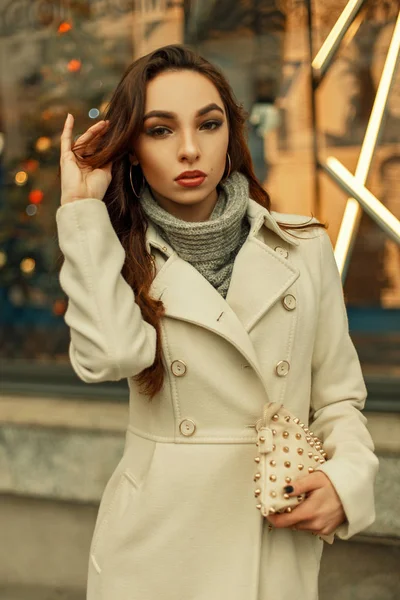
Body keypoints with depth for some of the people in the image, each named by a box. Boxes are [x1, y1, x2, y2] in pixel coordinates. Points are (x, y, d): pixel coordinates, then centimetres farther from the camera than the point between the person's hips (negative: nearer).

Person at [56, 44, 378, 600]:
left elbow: (337, 396, 5)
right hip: (158, 546, -1)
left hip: (280, 541, 1)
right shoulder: (122, 258, -1)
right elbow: (110, 355, -24)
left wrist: (348, 476, -14)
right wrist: (83, 209, -17)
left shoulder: (304, 248, -2)